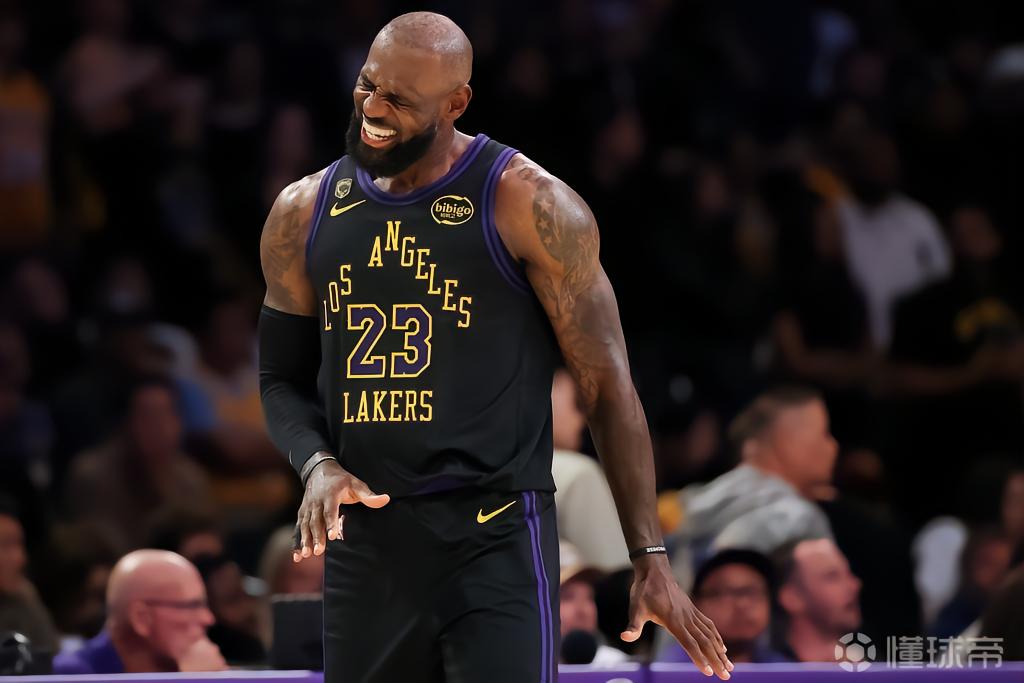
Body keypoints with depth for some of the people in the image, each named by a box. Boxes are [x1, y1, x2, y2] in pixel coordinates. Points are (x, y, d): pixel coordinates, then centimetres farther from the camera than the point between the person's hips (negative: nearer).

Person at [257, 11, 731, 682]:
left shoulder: (529, 206, -6)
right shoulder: (304, 214, 8)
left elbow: (609, 387, -4)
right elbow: (283, 377, 18)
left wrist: (651, 558, -7)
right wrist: (317, 464, -5)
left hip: (497, 544, -5)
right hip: (364, 544, 5)